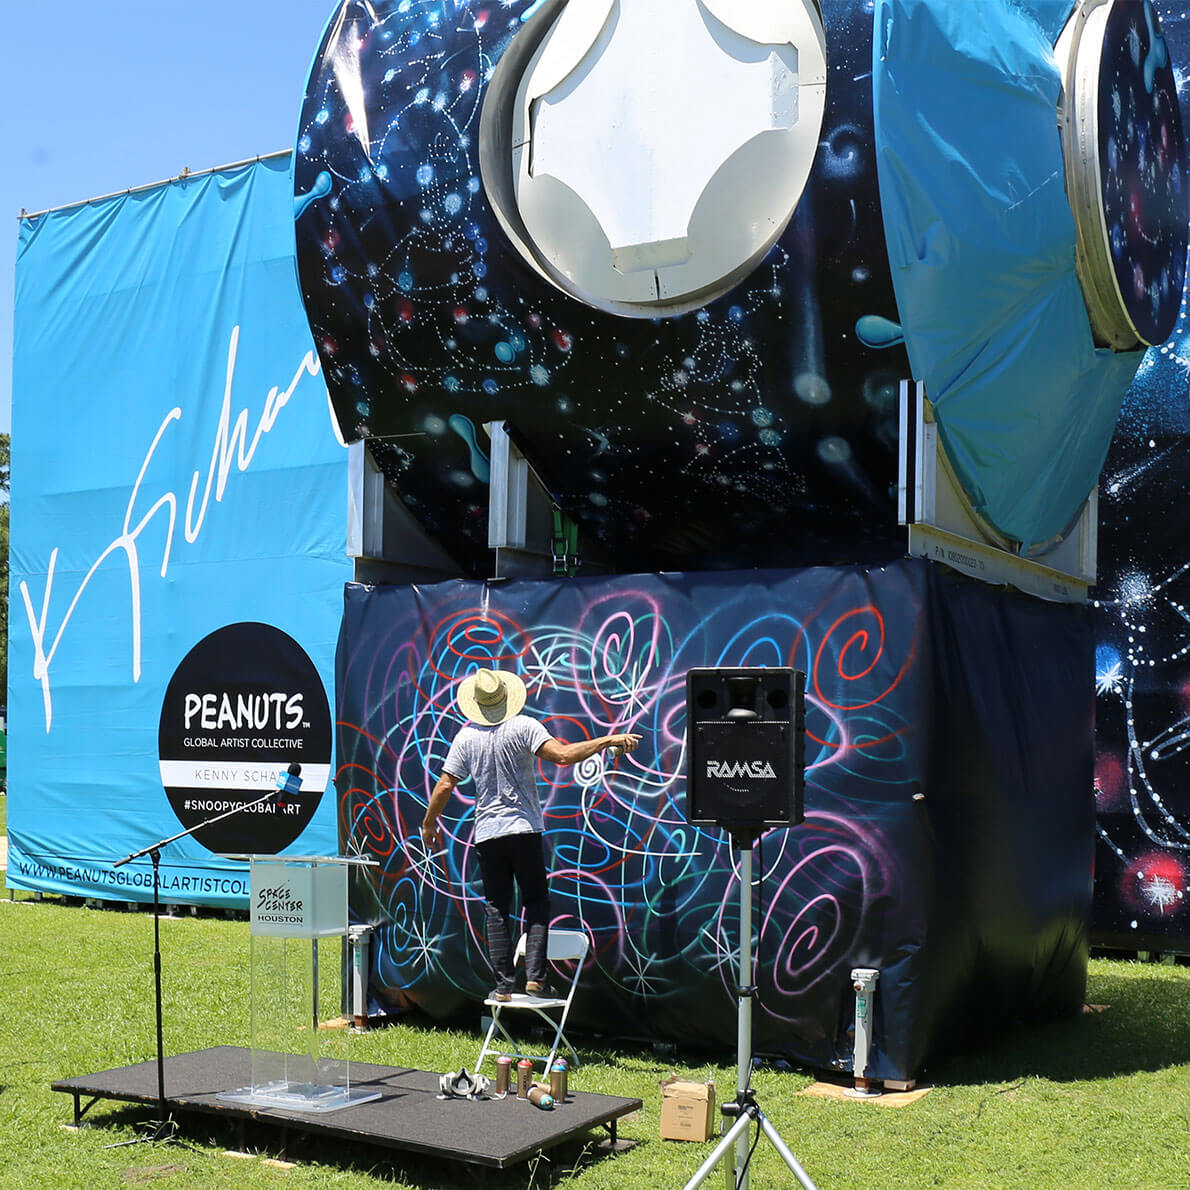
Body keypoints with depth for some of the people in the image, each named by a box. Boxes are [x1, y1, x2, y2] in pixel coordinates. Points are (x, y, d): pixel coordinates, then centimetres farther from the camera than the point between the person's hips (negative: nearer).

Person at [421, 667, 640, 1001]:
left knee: (496, 910, 8)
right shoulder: (522, 726, -8)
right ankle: (534, 976, -2)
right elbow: (562, 754, -20)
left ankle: (505, 984, 6)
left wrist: (429, 823, 16)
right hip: (525, 829, -2)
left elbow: (444, 785, 1)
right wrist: (608, 740, -15)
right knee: (536, 903, 9)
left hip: (487, 833, 2)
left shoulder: (466, 737, 1)